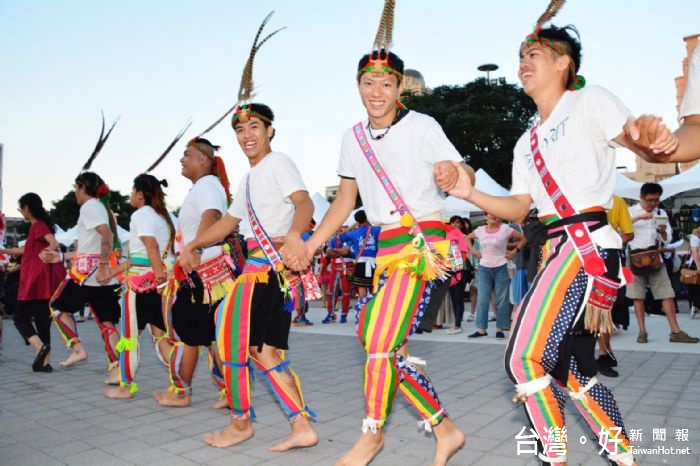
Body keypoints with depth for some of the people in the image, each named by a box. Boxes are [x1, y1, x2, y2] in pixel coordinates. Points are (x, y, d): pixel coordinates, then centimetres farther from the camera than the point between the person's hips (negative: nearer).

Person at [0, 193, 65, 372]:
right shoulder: (39, 226, 19)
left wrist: (49, 250, -49)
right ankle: (44, 362, 10)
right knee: (42, 320, 9)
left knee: (20, 317, 0)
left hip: (36, 282, -9)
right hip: (44, 282, 9)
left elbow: (54, 243, -27)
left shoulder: (38, 225, -9)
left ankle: (40, 347, -19)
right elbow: (27, 250, 31)